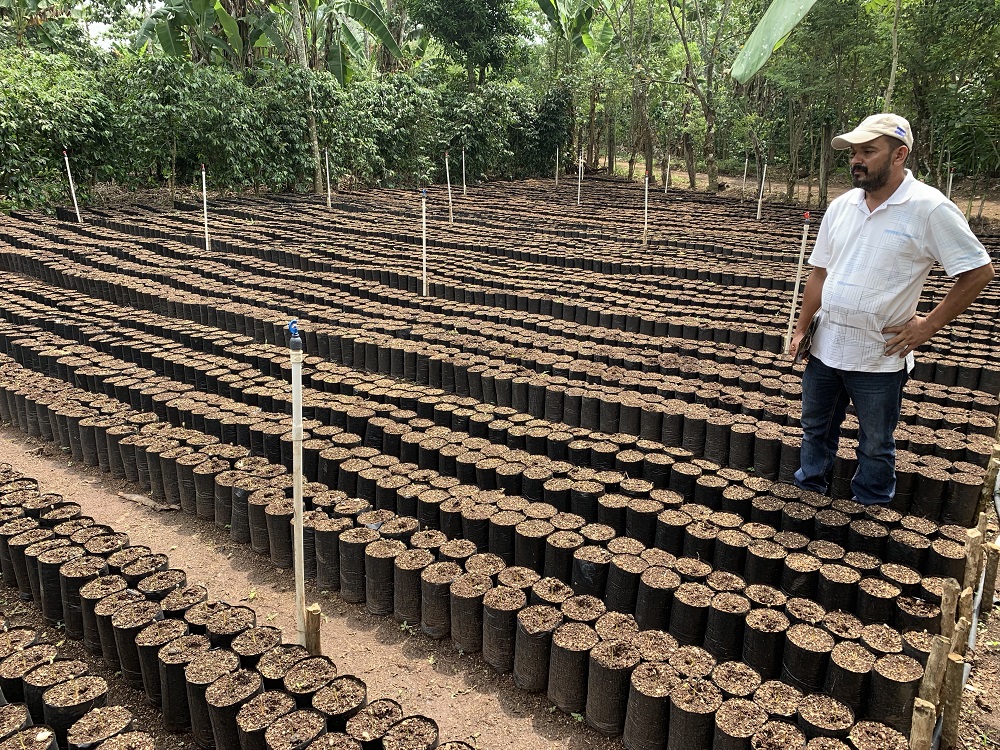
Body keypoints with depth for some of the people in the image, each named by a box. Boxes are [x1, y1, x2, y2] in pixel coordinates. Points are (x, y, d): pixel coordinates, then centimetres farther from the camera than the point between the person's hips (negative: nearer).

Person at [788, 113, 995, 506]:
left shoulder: (929, 209, -14)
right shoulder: (841, 206, 2)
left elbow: (979, 271, -10)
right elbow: (820, 273, 8)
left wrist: (928, 325, -12)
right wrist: (801, 330, 5)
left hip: (879, 356, -5)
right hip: (825, 346, 5)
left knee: (876, 444, 13)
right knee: (816, 426, 21)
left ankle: (870, 509, 34)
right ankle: (810, 486, 42)